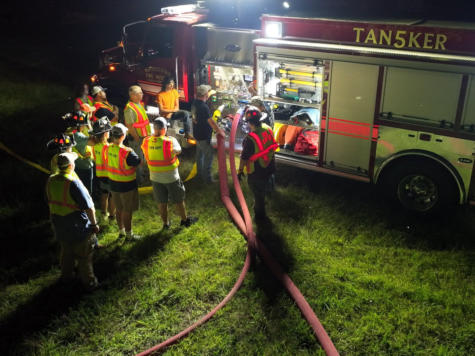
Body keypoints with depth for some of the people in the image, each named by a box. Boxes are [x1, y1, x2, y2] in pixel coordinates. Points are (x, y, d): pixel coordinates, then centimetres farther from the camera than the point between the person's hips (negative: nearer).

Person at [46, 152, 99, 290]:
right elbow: (88, 206, -24)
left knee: (66, 252, 26)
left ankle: (66, 276, 42)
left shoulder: (50, 180, -5)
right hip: (77, 227, -7)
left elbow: (51, 201, 10)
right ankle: (89, 282, 22)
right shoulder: (73, 183, -27)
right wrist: (94, 224, -12)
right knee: (84, 256, 9)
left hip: (59, 225, 7)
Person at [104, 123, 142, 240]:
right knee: (127, 210, 9)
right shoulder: (127, 152, -28)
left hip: (113, 183, 6)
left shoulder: (107, 149, -8)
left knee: (119, 209, 22)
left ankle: (121, 230, 38)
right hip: (127, 185, -6)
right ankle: (129, 234, 22)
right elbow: (139, 162, -15)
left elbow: (107, 165, 5)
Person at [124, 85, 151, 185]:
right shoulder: (129, 108, -23)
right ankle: (139, 179, 17)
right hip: (136, 138, -9)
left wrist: (148, 134, 16)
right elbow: (129, 126, -24)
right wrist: (137, 139, -20)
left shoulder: (140, 104, 6)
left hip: (145, 136, 9)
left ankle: (145, 172, 42)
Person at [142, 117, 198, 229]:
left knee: (161, 202, 18)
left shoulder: (146, 142, -11)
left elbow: (145, 156, 2)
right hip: (171, 177, -3)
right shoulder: (170, 141, -22)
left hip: (155, 177, 4)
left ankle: (166, 223, 33)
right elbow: (178, 151, -4)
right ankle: (185, 220, 34)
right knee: (178, 200, 16)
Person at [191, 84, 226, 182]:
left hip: (197, 133, 9)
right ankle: (207, 177, 7)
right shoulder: (204, 107, -28)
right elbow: (211, 122, -26)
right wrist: (220, 132, -15)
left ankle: (200, 172, 37)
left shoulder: (195, 103, -1)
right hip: (204, 136, -9)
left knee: (200, 154, 22)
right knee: (208, 156, 1)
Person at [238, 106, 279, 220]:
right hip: (269, 167, 6)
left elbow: (244, 158, -22)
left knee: (258, 194, 15)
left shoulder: (250, 139, -33)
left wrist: (240, 171, -6)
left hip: (256, 173, -6)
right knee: (263, 191, 31)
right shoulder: (268, 129, -12)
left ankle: (260, 216, 34)